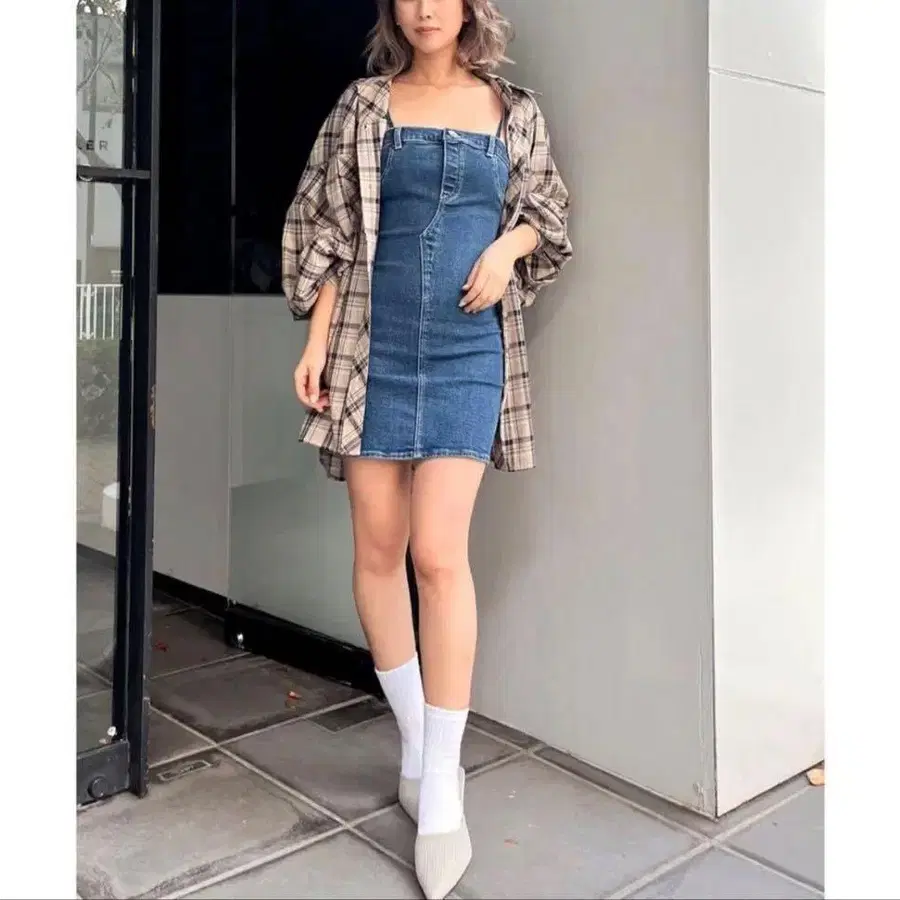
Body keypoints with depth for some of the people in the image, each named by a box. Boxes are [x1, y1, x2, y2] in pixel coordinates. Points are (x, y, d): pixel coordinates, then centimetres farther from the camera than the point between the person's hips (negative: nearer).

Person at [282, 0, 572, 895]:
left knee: (439, 553, -10)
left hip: (468, 353, -1)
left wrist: (508, 246, -5)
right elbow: (328, 228, 6)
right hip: (373, 347, 2)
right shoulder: (366, 102, 9)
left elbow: (546, 213, 18)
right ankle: (416, 744, 21)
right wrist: (317, 340, -2)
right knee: (378, 549, 3)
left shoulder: (514, 110, 10)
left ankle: (440, 789, -1)